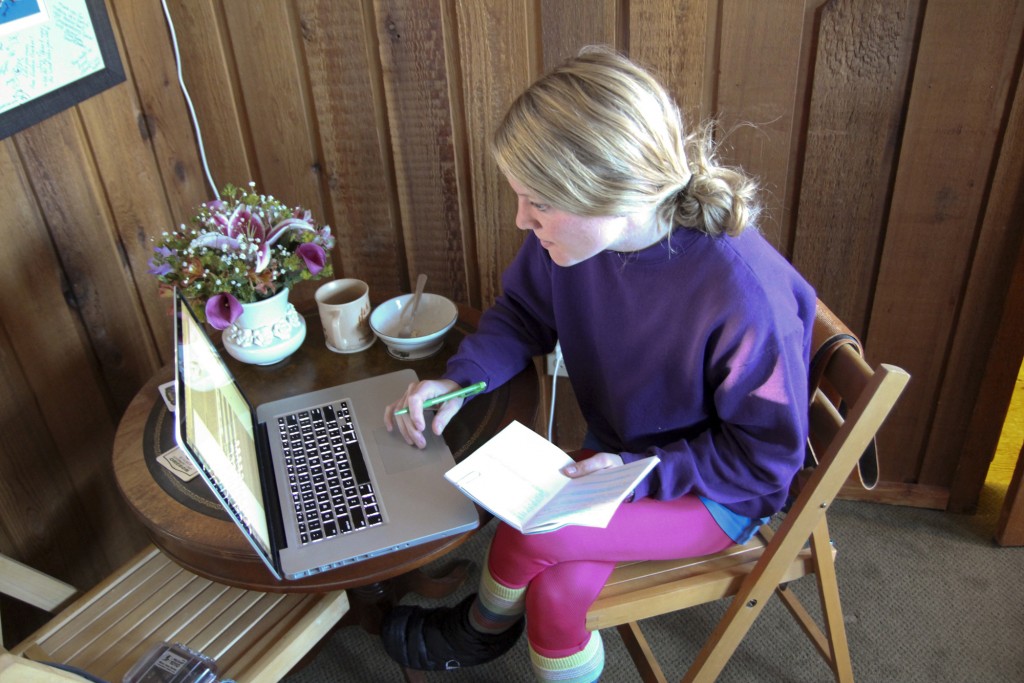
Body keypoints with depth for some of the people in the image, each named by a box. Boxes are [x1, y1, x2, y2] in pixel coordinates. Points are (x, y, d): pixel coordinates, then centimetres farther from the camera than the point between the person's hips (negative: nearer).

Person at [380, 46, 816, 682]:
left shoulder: (744, 292, -35)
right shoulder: (571, 235, -19)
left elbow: (766, 458, -20)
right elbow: (524, 313, 2)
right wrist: (458, 379, -15)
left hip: (721, 494, -4)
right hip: (618, 455, 5)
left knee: (529, 533, -20)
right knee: (554, 591, -18)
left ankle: (484, 628, 15)